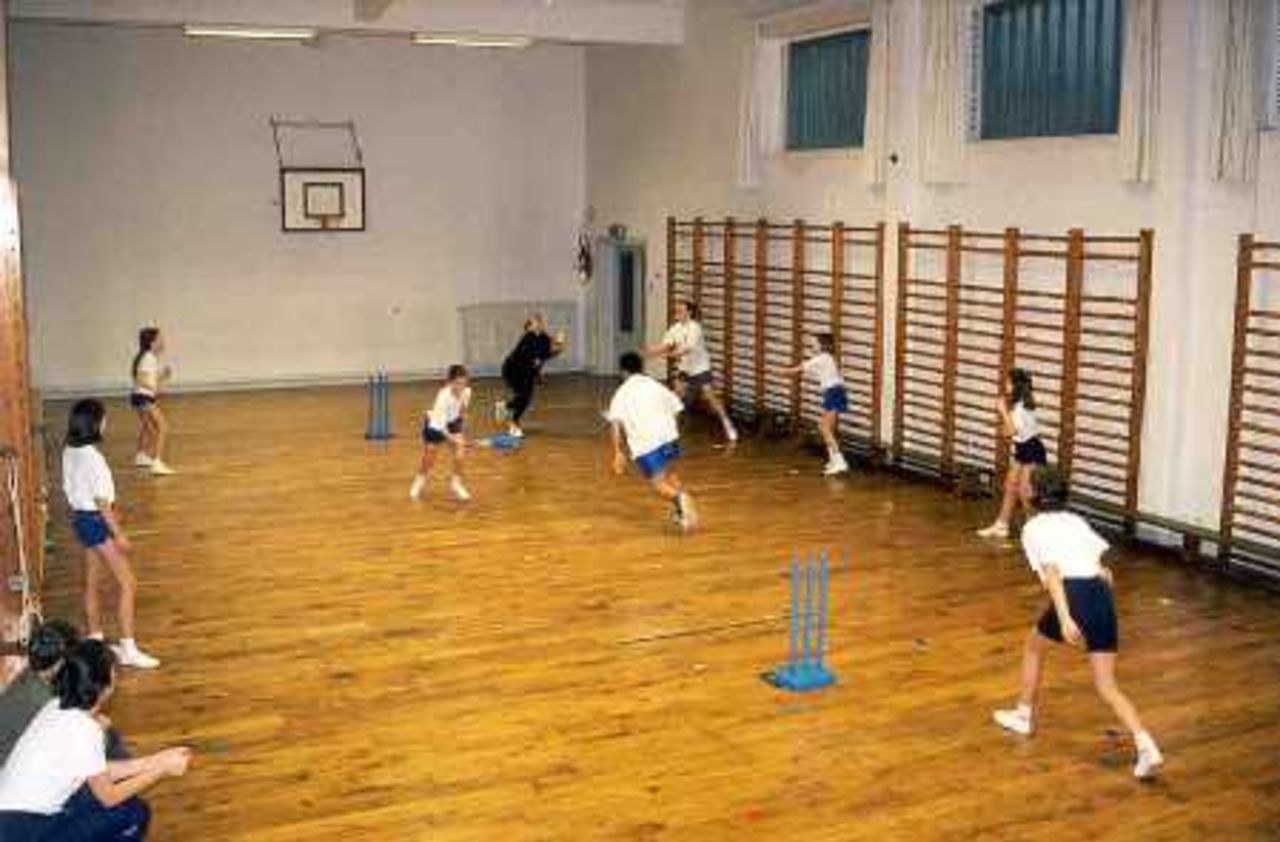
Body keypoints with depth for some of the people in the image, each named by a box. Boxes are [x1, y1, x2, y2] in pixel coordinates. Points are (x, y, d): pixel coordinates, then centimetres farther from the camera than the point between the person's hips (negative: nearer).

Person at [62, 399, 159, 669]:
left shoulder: (69, 453, 2)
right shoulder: (92, 457, -24)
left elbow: (71, 489, 10)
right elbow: (101, 501, -22)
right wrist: (118, 534, -16)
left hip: (81, 518, 9)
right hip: (97, 521, -9)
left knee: (93, 583, 18)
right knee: (128, 584, -3)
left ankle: (95, 642, 29)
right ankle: (129, 650, -3)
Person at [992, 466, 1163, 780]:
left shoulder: (1034, 528, 4)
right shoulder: (1077, 521, 22)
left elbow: (1052, 573, -12)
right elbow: (1103, 572, 17)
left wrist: (1064, 618, -21)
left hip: (1073, 595, -5)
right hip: (1102, 596, 5)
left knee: (1033, 646, 27)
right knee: (1107, 686, 8)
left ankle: (1023, 716, 39)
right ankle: (1146, 746, -10)